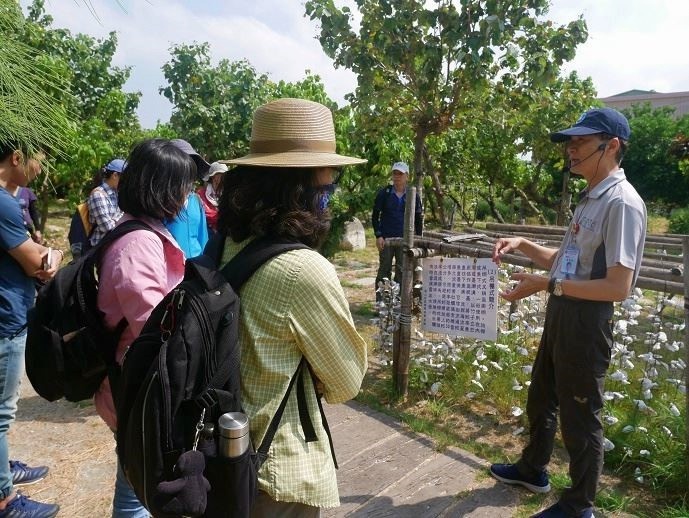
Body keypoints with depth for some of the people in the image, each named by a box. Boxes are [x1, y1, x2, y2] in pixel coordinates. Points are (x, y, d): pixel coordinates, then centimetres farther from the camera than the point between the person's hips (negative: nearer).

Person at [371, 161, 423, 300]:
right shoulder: (384, 193, 0)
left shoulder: (413, 195, 4)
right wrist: (378, 236, -6)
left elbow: (419, 218, 10)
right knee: (384, 271, 4)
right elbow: (375, 215, 3)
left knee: (402, 272, 6)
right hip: (386, 239, -1)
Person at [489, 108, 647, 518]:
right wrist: (523, 245, 6)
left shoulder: (622, 202, -19)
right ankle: (533, 470, 46)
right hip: (562, 314, 10)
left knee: (579, 416, 7)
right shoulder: (592, 199, 11)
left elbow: (618, 287, -24)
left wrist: (547, 284, -24)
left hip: (587, 321, -10)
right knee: (541, 399, 24)